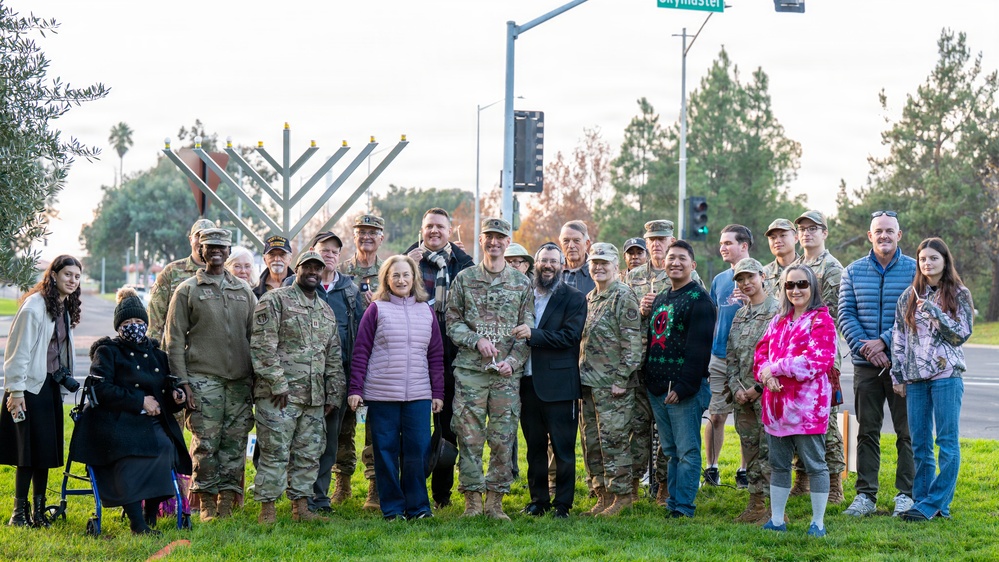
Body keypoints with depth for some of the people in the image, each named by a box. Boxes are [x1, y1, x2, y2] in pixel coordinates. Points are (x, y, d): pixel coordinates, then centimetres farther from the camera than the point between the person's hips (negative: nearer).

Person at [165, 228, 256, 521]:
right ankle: (207, 504, 4)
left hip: (240, 382, 3)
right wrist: (182, 383, -8)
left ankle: (227, 501, 8)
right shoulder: (187, 291, 4)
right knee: (206, 444, -5)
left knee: (235, 443, 1)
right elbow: (174, 340, 1)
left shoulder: (244, 291, 15)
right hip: (203, 381, -3)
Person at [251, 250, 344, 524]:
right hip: (280, 395, -7)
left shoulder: (326, 310, 19)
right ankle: (267, 509, -1)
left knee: (309, 454, 8)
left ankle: (301, 507, 16)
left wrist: (334, 394, 15)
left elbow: (333, 356, 22)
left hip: (314, 398, 7)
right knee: (275, 452, -6)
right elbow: (263, 346, -11)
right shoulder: (275, 300, -3)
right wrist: (278, 384, -16)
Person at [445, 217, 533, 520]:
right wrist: (477, 339, -10)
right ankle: (472, 499, 5)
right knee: (469, 436, -2)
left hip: (508, 372, 1)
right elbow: (452, 322, 7)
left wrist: (513, 361, -7)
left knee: (503, 438, 0)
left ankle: (495, 500, 7)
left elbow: (528, 329, 7)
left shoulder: (521, 282, 9)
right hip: (470, 370, -1)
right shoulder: (464, 279, 8)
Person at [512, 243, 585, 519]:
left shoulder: (574, 299, 0)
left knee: (563, 447, 0)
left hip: (558, 383, -4)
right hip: (528, 381, 4)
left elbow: (570, 336, -12)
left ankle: (563, 503, 6)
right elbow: (515, 333, 14)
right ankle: (538, 500, 18)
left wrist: (533, 334, -19)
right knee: (534, 445, 10)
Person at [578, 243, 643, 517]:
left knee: (613, 438, -7)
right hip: (588, 382, 9)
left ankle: (621, 496, 1)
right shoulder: (589, 298, 16)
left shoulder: (624, 297, -9)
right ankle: (603, 496, 18)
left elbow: (632, 343, -14)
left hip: (612, 384, -9)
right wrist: (579, 376, 15)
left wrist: (621, 379, -18)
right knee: (591, 441, 10)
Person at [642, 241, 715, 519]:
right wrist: (647, 378, 13)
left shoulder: (698, 299, -7)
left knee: (687, 450, -4)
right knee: (670, 450, 12)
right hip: (657, 389, 8)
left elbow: (699, 347, -15)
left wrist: (684, 386, -20)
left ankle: (683, 507, -3)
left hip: (685, 389, -8)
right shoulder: (660, 299, 18)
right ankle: (673, 503, 16)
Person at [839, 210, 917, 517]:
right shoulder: (853, 272, 7)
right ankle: (865, 495, 11)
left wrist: (884, 342, -15)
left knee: (907, 431, 2)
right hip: (866, 365, 2)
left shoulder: (914, 270, 0)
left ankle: (906, 494, 10)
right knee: (866, 431, 6)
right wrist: (865, 347, -11)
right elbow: (845, 315, 2)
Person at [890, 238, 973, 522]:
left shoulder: (959, 295, 3)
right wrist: (898, 375, 8)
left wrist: (935, 312, -13)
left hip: (947, 375, -4)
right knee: (920, 443, 6)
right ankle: (923, 502, 12)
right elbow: (899, 336, 12)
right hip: (915, 377, 4)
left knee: (947, 442, -4)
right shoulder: (909, 296, 12)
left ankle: (934, 504, -2)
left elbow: (962, 334, -3)